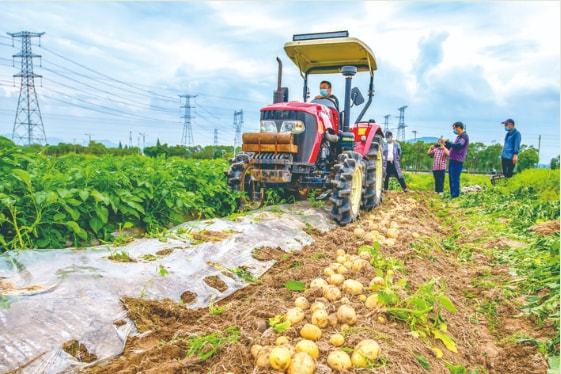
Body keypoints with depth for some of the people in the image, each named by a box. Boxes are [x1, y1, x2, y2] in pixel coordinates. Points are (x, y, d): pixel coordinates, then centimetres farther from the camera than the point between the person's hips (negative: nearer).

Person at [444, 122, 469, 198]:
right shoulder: (459, 136, 21)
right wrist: (445, 144, 19)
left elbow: (458, 146, -22)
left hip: (457, 161, -10)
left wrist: (446, 142, -18)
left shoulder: (464, 136, -8)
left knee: (455, 180, -12)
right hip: (452, 160, 10)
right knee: (451, 179, 11)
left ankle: (456, 197, -11)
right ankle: (453, 196, 16)